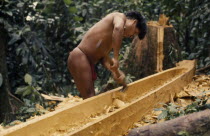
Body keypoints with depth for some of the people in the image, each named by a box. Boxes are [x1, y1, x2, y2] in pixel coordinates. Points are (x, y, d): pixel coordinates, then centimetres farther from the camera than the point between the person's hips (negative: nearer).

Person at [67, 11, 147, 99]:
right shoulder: (120, 16, -4)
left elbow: (103, 56, 9)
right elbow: (118, 28, -29)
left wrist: (114, 71, -7)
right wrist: (116, 58, -30)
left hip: (89, 61, 10)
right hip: (79, 57, -10)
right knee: (89, 98, -13)